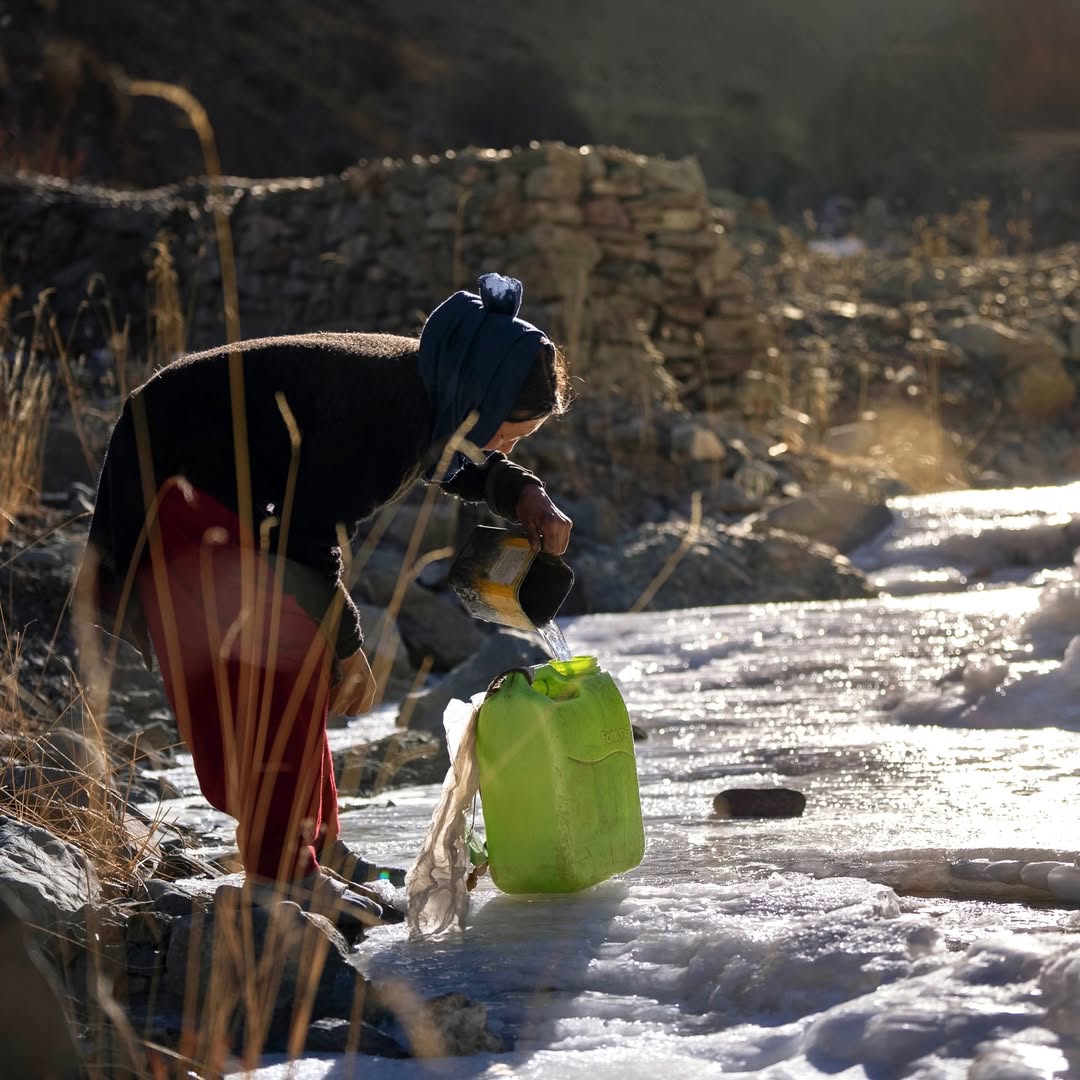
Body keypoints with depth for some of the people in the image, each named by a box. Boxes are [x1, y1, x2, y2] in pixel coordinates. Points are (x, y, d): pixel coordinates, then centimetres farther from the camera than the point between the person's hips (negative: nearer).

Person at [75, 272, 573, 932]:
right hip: (177, 484, -10)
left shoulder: (433, 392, -3)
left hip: (230, 493, 10)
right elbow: (309, 538, -28)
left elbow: (467, 466, 20)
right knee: (276, 659, -15)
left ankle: (311, 840, 20)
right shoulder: (379, 405, -32)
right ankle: (280, 864, -13)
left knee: (299, 660, 11)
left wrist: (528, 498, -1)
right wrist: (348, 644, -18)